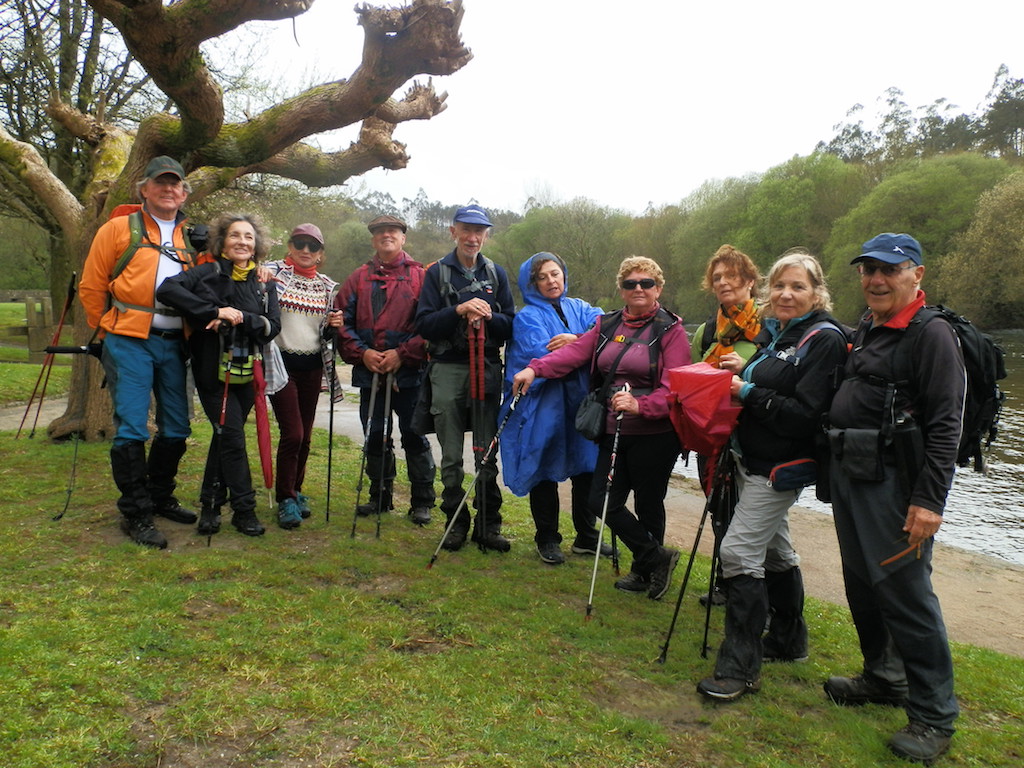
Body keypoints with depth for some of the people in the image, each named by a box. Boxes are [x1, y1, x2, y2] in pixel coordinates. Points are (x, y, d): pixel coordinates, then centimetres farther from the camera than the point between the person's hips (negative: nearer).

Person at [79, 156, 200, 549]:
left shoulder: (192, 239, 14)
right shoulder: (119, 229, 2)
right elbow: (91, 286, 3)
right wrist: (108, 330, 7)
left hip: (174, 343, 5)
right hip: (130, 342, -4)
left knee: (177, 427, 9)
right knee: (131, 428, -6)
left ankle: (160, 497, 27)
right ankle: (135, 513, 4)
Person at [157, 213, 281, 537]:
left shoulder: (263, 284, 8)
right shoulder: (208, 273, -4)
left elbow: (273, 326, -3)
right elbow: (167, 289, -20)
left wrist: (241, 318, -20)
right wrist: (214, 311, -26)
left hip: (247, 373, 4)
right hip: (214, 371, -4)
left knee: (225, 437, 12)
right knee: (232, 436, -7)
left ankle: (211, 504, 25)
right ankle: (244, 509, 4)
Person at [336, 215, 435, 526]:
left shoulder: (420, 276, 0)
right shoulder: (359, 278, 11)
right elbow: (342, 319, 7)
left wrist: (402, 354, -15)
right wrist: (361, 352, -7)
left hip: (408, 372, -4)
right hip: (369, 372, 4)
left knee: (414, 437, 2)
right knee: (374, 438, 12)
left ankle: (422, 501, 14)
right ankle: (380, 496, 27)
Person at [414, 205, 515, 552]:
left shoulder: (496, 274, 13)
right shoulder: (437, 273, 7)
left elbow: (510, 326, 10)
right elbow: (424, 324, -2)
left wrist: (488, 316, -10)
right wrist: (458, 310, -16)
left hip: (487, 368, 1)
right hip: (447, 369, -1)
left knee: (487, 452, 3)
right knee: (451, 455, 3)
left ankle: (488, 524, 13)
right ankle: (456, 522, 16)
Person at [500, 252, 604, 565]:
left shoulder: (579, 308, 14)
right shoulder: (528, 316, 0)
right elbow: (542, 355, -17)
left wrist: (576, 340, -22)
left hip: (582, 401, 4)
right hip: (544, 406, -4)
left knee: (587, 468, 10)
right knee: (545, 471, 5)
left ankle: (586, 537, 26)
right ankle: (547, 539, 20)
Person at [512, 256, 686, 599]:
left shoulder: (670, 330, -5)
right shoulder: (607, 325, 11)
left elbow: (675, 386, -15)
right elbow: (574, 353, -1)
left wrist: (640, 405, -32)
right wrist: (535, 368, -17)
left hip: (655, 433, -5)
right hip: (614, 431, 6)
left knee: (648, 505, 5)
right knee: (601, 500, 2)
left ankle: (645, 569, 29)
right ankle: (657, 558, 20)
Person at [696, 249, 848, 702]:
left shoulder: (824, 339, -14)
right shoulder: (774, 332, 12)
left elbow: (805, 413, -22)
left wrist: (748, 392, -20)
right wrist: (739, 373, -1)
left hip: (782, 465, -9)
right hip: (755, 460, 9)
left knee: (740, 551, -13)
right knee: (774, 550, 19)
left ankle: (740, 667, -3)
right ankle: (788, 640, 36)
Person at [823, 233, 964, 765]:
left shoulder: (932, 335, -11)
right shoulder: (865, 330, 15)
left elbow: (944, 427, -17)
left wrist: (929, 501, -21)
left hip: (895, 484, -8)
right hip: (849, 478, 8)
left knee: (904, 592, -4)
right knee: (862, 584, 16)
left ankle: (934, 716, 10)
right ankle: (884, 678, 34)